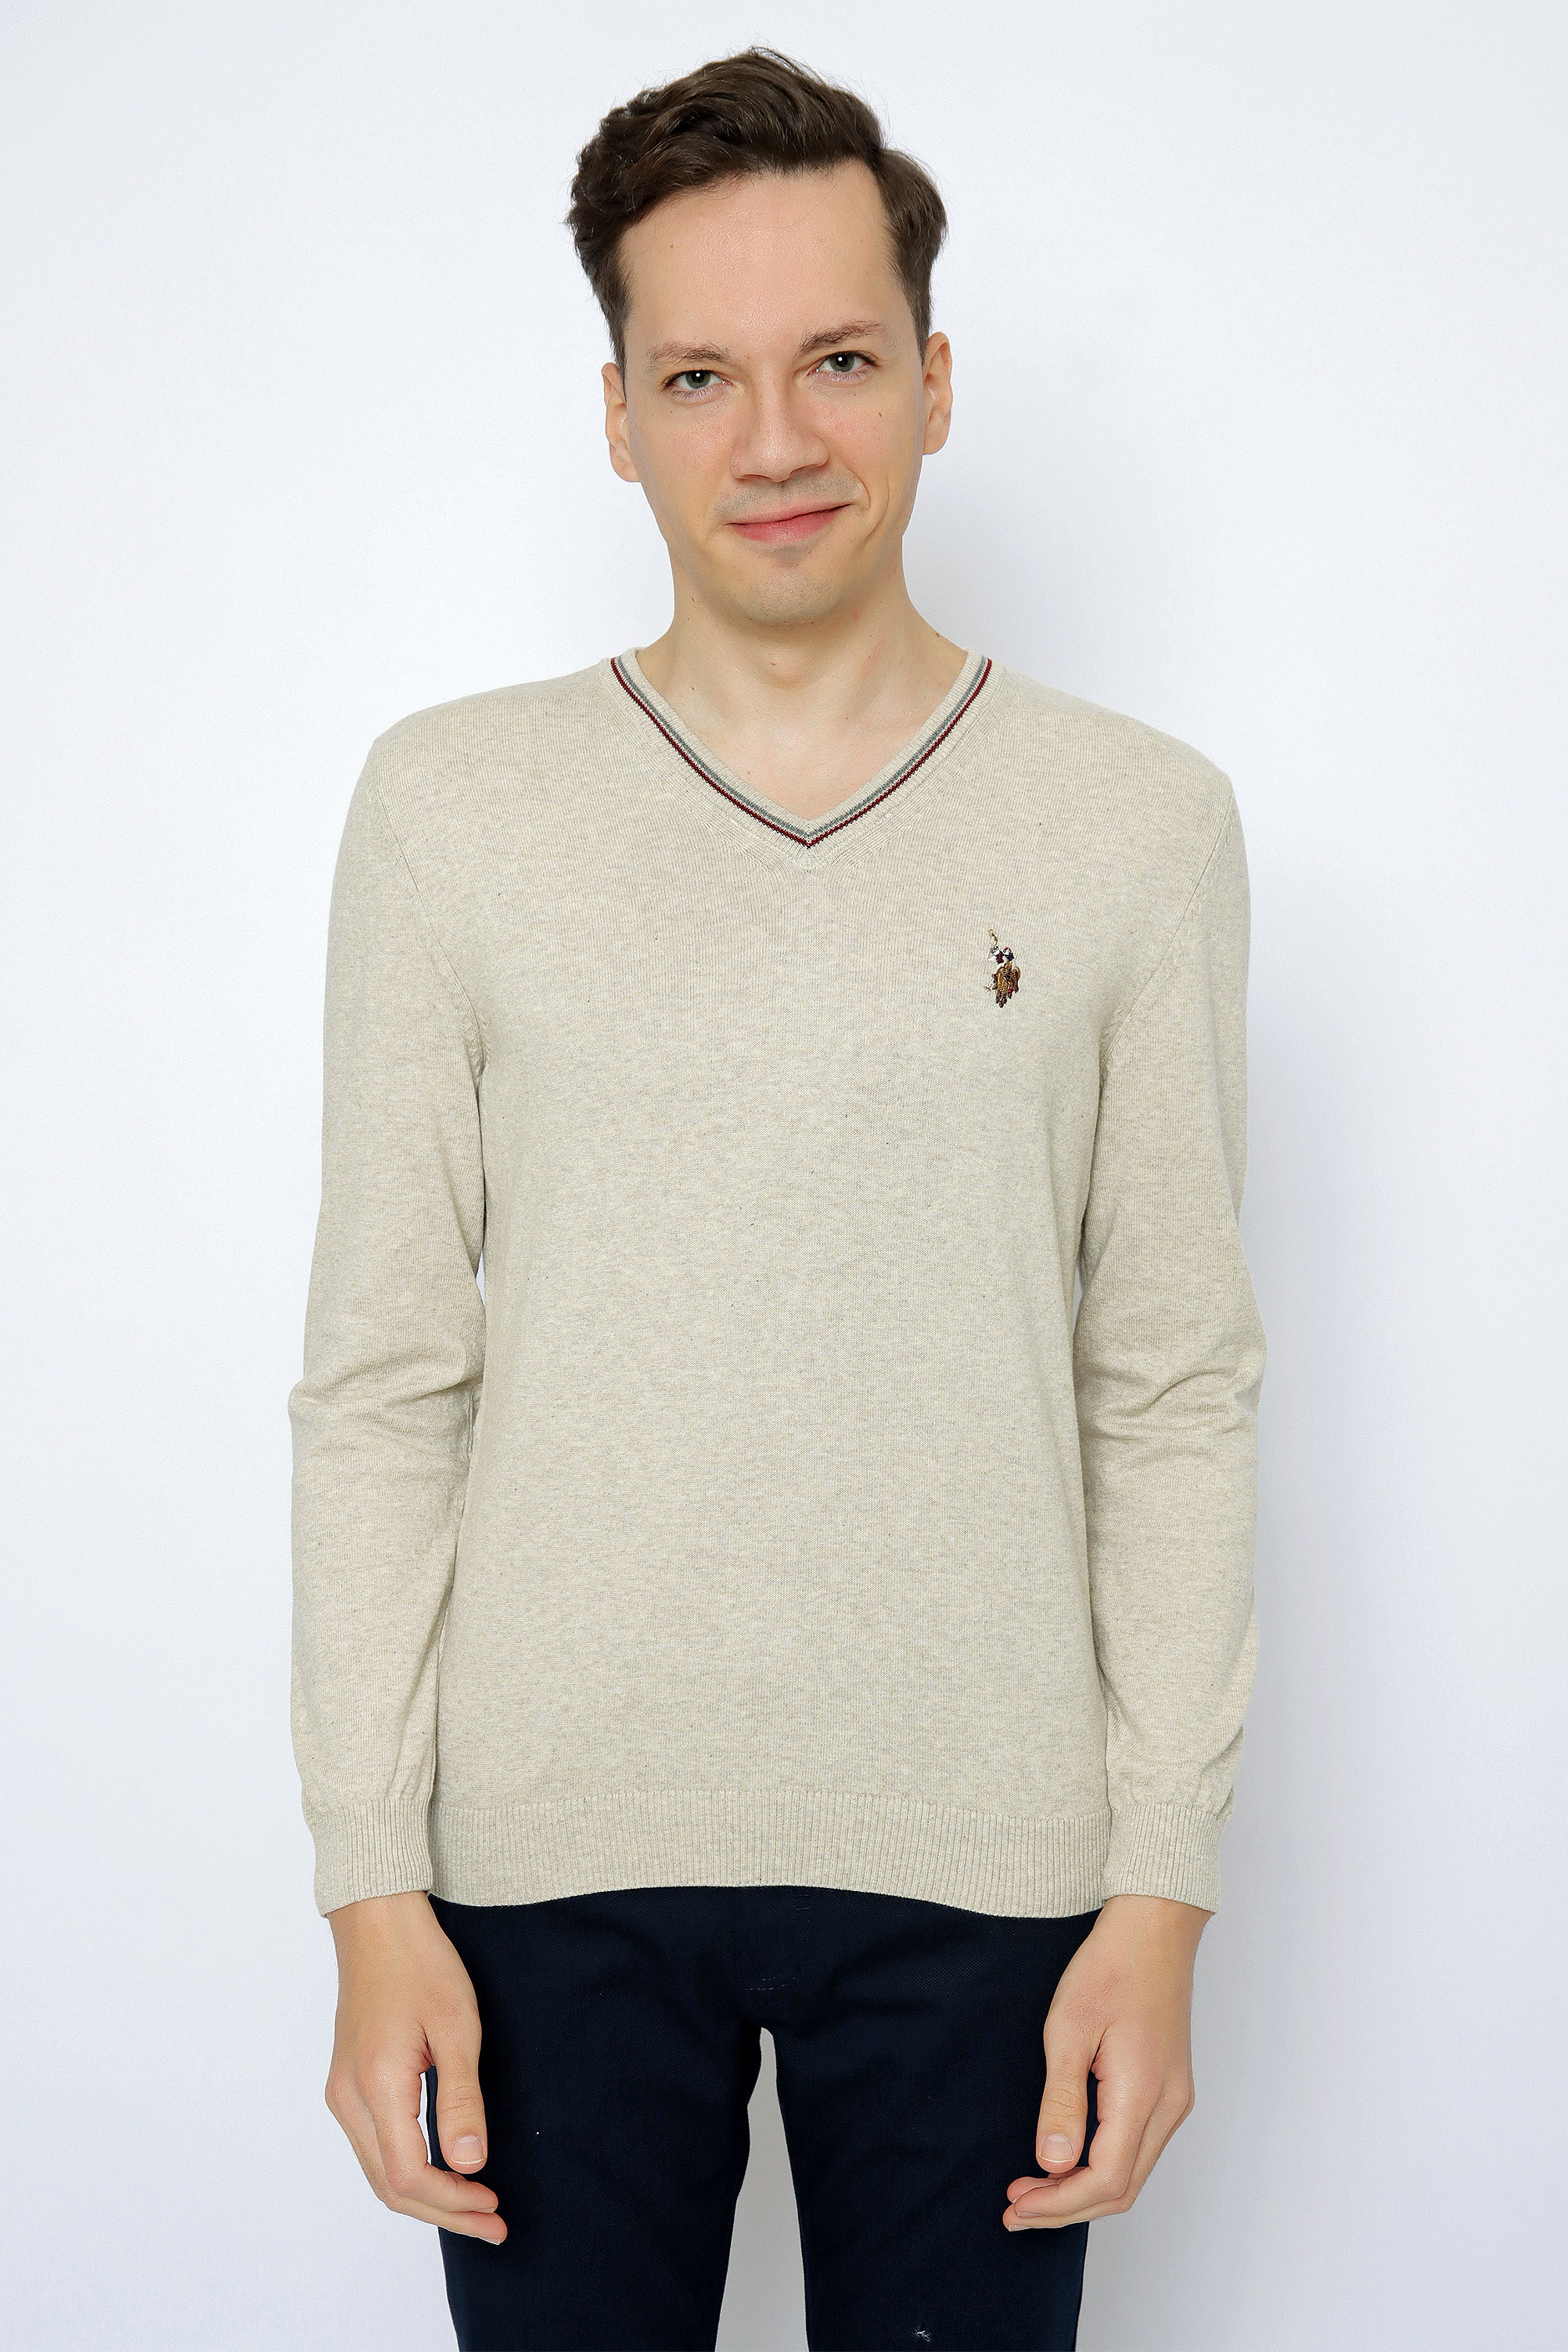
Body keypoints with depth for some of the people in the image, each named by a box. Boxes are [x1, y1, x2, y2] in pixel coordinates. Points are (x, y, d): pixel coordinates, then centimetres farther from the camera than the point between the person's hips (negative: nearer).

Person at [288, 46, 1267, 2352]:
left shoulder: (1140, 824, 0)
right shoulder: (447, 806, 0)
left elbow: (1178, 1396, 1)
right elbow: (381, 1380, 1)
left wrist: (1165, 1892, -3)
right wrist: (369, 1886, -3)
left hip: (979, 1861, 0)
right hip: (550, 1850, 0)